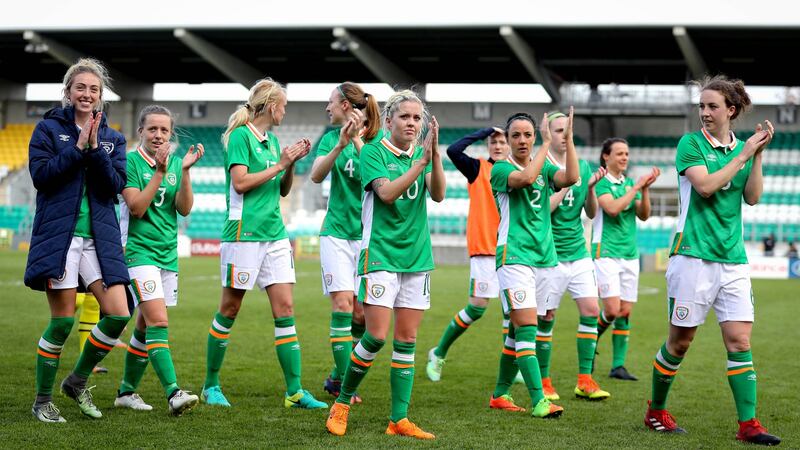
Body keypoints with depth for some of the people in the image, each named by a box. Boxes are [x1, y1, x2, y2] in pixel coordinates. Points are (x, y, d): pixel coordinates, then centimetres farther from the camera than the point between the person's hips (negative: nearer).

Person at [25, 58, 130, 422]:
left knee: (118, 314, -7)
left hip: (99, 238, 4)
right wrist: (78, 147, -12)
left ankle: (78, 381, 16)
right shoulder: (49, 128, 4)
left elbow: (115, 185, 0)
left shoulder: (112, 138, 14)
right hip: (59, 235, -4)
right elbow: (40, 174, -9)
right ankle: (42, 401, 13)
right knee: (63, 321, -5)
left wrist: (95, 148, -11)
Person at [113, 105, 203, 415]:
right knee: (158, 321, -18)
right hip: (139, 250, -6)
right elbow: (137, 208, -15)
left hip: (168, 253, 6)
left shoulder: (175, 163, 9)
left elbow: (184, 209, -1)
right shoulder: (130, 161, -5)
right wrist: (160, 172, -20)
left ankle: (127, 391, 22)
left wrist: (185, 170, -12)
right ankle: (173, 393, -25)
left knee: (146, 326, 10)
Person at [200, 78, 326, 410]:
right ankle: (211, 385, 15)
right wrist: (279, 165, -12)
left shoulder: (272, 140, 16)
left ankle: (294, 391, -1)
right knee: (230, 309, 2)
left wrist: (292, 163, 5)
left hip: (275, 233, 7)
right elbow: (240, 181, -16)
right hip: (244, 232, -7)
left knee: (285, 308, 0)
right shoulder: (241, 135, -6)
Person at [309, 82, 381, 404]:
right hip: (337, 232, 1)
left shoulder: (378, 139, -1)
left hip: (369, 234, 0)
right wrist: (340, 144, -23)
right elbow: (316, 176, -9)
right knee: (343, 304, -10)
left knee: (361, 313, 2)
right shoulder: (332, 138, 7)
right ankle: (344, 383, -7)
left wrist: (358, 141, -25)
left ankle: (338, 377, 19)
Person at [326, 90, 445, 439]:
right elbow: (387, 192, -19)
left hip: (417, 256, 5)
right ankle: (342, 403, 10)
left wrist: (435, 154, -21)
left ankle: (399, 420, 7)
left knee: (407, 341, 3)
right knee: (376, 336, -10)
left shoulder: (423, 154, 9)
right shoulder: (373, 152, -4)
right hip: (380, 253, -5)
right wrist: (421, 161, -25)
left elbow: (438, 194, -7)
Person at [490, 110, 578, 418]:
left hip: (544, 257, 6)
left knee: (519, 329, 9)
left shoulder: (545, 168, 14)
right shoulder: (500, 168, -2)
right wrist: (548, 142, -16)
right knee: (526, 326, -14)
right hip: (514, 256, -6)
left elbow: (571, 177, -6)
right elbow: (526, 177, -23)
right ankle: (538, 401, -18)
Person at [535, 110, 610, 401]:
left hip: (578, 252, 5)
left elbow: (591, 213, 12)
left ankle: (585, 380, 2)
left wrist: (590, 187, -6)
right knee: (546, 317, 1)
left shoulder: (582, 165, 10)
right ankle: (543, 381, 13)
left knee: (590, 309, -4)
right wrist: (567, 185, -18)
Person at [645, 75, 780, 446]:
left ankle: (748, 424, -2)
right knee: (680, 340, 3)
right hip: (693, 255, -4)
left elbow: (752, 197, 2)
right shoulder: (691, 143, -1)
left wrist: (758, 155, -6)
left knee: (739, 340, -3)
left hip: (733, 259, 4)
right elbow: (705, 185, -16)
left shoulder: (742, 147, 12)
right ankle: (656, 412, 20)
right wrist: (744, 155, -13)